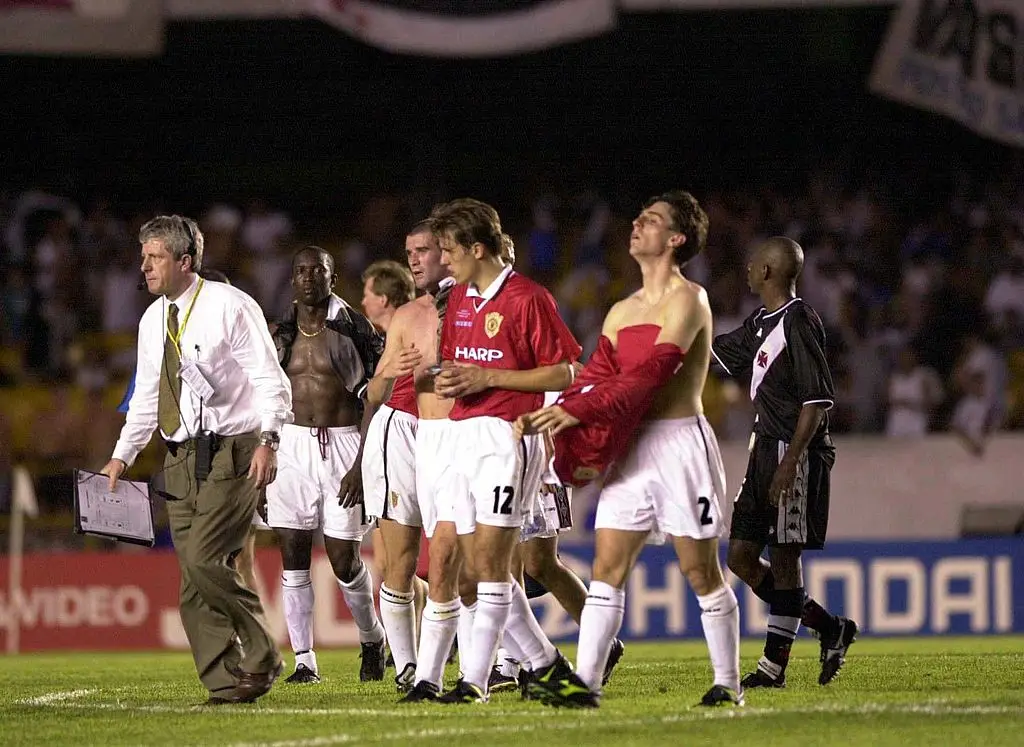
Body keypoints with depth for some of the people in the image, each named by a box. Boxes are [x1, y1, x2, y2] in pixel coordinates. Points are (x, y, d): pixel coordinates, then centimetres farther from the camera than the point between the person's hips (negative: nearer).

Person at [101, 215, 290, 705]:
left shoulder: (229, 306, -7)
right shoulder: (153, 320, 13)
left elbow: (269, 380, -9)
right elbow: (147, 395, 23)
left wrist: (267, 441, -21)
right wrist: (122, 456, 17)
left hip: (229, 451, -7)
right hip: (181, 458, 7)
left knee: (204, 559, -19)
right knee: (192, 578, 2)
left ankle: (261, 658, -1)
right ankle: (225, 685, 8)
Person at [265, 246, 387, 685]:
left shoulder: (354, 330, -3)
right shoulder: (281, 335, 9)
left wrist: (361, 464, -12)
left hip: (343, 446, -3)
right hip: (291, 446, 3)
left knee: (343, 558, -3)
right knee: (292, 555, -3)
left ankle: (372, 639, 23)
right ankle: (304, 661, 1)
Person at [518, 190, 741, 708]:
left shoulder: (687, 299, -6)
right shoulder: (621, 312, 18)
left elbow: (651, 372, -18)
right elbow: (597, 375, 11)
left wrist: (577, 410, -23)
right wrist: (546, 417, -8)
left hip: (680, 440, -7)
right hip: (631, 446, 7)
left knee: (700, 569, -1)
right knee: (607, 564, -2)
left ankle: (728, 684, 8)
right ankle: (586, 681, -5)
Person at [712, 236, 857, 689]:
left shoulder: (799, 322, -13)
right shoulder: (761, 323, 15)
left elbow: (818, 398, -17)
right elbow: (715, 353, 31)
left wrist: (790, 461, -21)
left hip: (796, 453, -10)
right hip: (766, 449, 10)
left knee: (783, 557, -6)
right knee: (742, 557, 7)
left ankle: (774, 666, -2)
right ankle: (830, 628, 17)